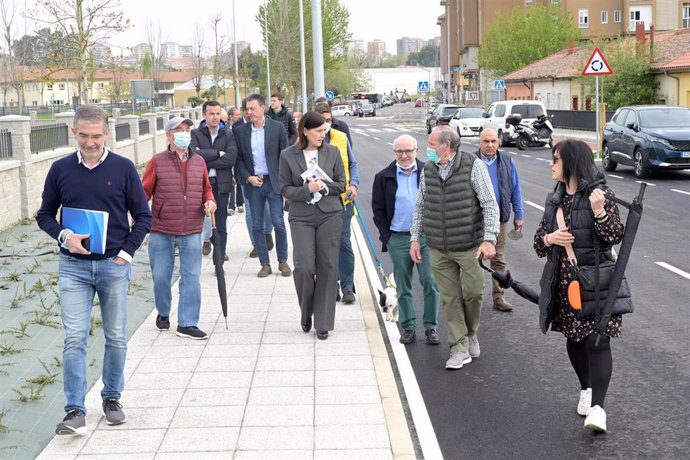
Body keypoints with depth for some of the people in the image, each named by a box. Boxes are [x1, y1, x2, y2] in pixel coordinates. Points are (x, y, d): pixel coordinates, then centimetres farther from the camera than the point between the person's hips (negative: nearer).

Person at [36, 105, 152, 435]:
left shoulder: (123, 168, -2)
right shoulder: (61, 169, 1)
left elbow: (143, 216, 3)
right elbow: (45, 215, 9)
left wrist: (126, 253, -6)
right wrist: (64, 235, -10)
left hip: (114, 266, 0)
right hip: (73, 266, 0)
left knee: (116, 338, 9)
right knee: (74, 339, -6)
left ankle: (112, 398, 26)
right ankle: (75, 411, -3)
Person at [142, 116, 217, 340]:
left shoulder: (199, 161, 7)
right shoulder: (157, 162, -3)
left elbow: (206, 187, 19)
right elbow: (145, 192, -1)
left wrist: (210, 201, -2)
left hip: (191, 231, 2)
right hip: (161, 231, -2)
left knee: (192, 277, 1)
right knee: (160, 277, 7)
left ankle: (187, 323, 10)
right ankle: (163, 313, 32)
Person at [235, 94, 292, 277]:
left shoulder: (277, 127, -2)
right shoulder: (241, 131, 4)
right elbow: (238, 159, 7)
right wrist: (248, 177, -7)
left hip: (274, 182, -2)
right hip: (253, 183, 2)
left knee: (278, 223, -2)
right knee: (257, 226, 5)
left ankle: (283, 261, 12)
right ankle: (265, 264, 13)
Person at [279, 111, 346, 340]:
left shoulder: (332, 152, 3)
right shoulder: (288, 155, -1)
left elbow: (341, 184, 6)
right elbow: (285, 189, 0)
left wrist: (323, 186, -12)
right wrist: (307, 189, -17)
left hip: (329, 215, 2)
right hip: (301, 217, -1)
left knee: (327, 267, 2)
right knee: (304, 267, -10)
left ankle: (323, 323, 13)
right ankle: (306, 313, 18)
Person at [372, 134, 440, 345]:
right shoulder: (384, 177, 3)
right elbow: (378, 209, 6)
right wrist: (386, 237, 0)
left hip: (427, 236, 0)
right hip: (398, 239, 0)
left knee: (430, 282, -3)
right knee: (403, 287, 8)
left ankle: (431, 327, 9)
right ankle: (408, 327, 18)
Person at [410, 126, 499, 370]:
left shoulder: (473, 166, -8)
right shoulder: (428, 169, 6)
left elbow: (490, 205, -8)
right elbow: (420, 206, 15)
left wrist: (489, 239, -16)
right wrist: (415, 238, 10)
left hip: (469, 246, -3)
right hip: (438, 249, 4)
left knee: (473, 292, 2)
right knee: (450, 297, 4)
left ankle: (470, 332, 30)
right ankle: (460, 348, 12)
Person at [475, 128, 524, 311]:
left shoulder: (506, 161, 2)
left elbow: (516, 189, 8)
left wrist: (519, 215, 6)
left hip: (499, 218, 2)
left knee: (499, 259, 8)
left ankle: (498, 297, 16)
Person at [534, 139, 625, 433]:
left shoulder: (598, 195, -9)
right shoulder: (555, 200, 10)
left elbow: (616, 236, -13)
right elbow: (539, 241, 13)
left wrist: (600, 212, -29)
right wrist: (549, 238, -9)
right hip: (564, 282, 7)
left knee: (597, 341, -10)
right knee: (573, 340, 15)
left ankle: (597, 407, -11)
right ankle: (586, 389, 34)